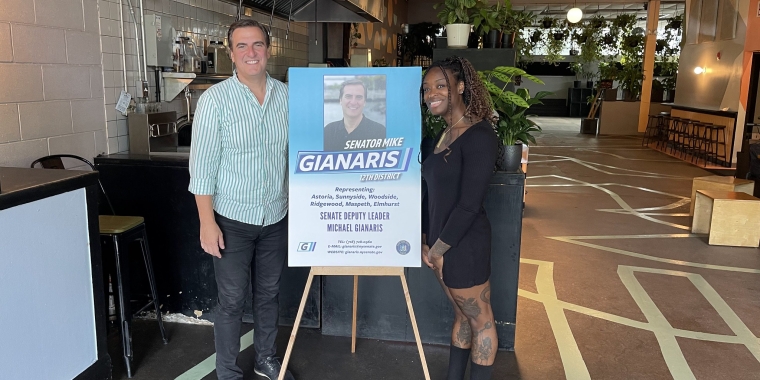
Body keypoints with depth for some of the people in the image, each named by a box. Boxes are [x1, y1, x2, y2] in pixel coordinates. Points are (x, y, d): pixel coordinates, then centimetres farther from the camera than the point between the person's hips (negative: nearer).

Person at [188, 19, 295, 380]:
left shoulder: (287, 95, 0)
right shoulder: (215, 99, -11)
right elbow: (202, 166, -11)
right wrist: (207, 222, -13)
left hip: (276, 217, 4)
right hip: (233, 220, -4)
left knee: (268, 293, 18)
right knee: (232, 300, 6)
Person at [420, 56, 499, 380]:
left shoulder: (479, 136, -18)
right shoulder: (444, 134, 9)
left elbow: (469, 205, -22)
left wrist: (438, 249, -14)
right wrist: (426, 242, 7)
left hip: (463, 245, -8)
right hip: (440, 244, 9)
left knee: (480, 321, 9)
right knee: (461, 315, 21)